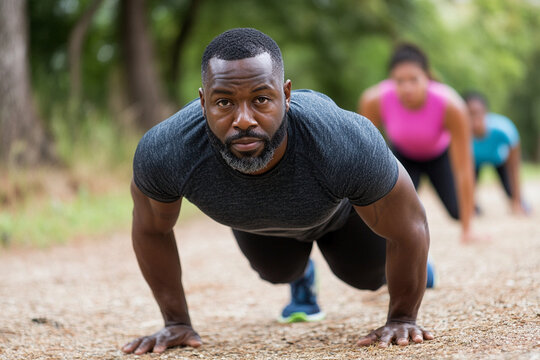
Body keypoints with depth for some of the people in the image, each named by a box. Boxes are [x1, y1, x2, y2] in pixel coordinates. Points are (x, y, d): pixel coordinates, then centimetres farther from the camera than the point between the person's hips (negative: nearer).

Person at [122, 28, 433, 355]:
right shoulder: (165, 153, -42)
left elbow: (409, 226, -28)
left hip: (341, 205, -1)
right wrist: (177, 322, -10)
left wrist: (402, 319, -16)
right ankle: (302, 278, 63)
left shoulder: (349, 147, -48)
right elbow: (151, 228, -18)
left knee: (369, 275, 25)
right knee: (279, 273, 28)